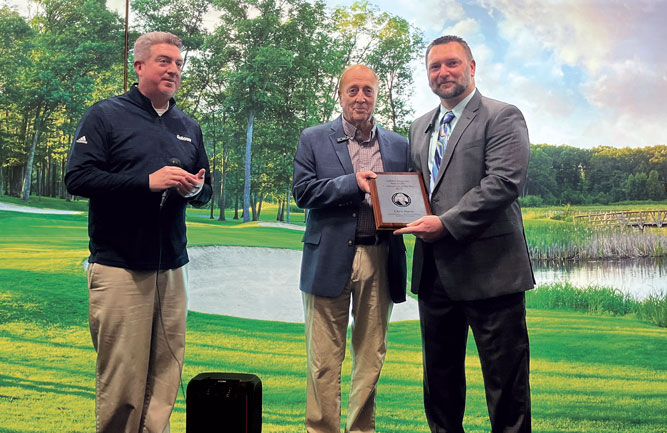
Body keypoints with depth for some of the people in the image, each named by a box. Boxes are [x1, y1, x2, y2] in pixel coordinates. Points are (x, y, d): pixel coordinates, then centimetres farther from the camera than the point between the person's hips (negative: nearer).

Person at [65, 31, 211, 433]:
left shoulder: (189, 127, 18)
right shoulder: (106, 116, 2)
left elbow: (206, 189, 23)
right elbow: (78, 178, -9)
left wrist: (194, 189, -2)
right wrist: (148, 181, -16)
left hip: (171, 269, 5)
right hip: (119, 268, -5)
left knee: (166, 375, 5)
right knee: (121, 378, -4)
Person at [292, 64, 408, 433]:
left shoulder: (398, 145, 13)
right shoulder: (314, 139, 6)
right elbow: (303, 192, -4)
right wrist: (353, 183, -15)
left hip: (380, 260, 3)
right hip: (331, 260, -2)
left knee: (371, 357, 11)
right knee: (324, 360, 2)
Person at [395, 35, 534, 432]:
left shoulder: (503, 117, -4)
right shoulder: (420, 127, 18)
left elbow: (505, 181, -16)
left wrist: (447, 224, -20)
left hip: (489, 269, -7)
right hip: (435, 272, 7)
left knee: (505, 382, 2)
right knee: (440, 375, 17)